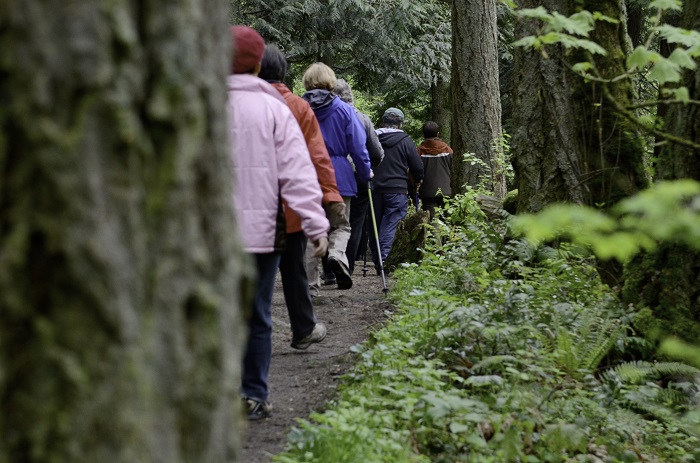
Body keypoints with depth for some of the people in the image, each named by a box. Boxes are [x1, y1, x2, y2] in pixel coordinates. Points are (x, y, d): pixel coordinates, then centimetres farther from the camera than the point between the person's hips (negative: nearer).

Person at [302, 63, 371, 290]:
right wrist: (365, 174, 12)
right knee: (341, 226, 11)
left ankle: (309, 278, 6)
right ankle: (337, 254, -20)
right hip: (339, 177, -1)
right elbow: (358, 146, -1)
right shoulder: (344, 110, -1)